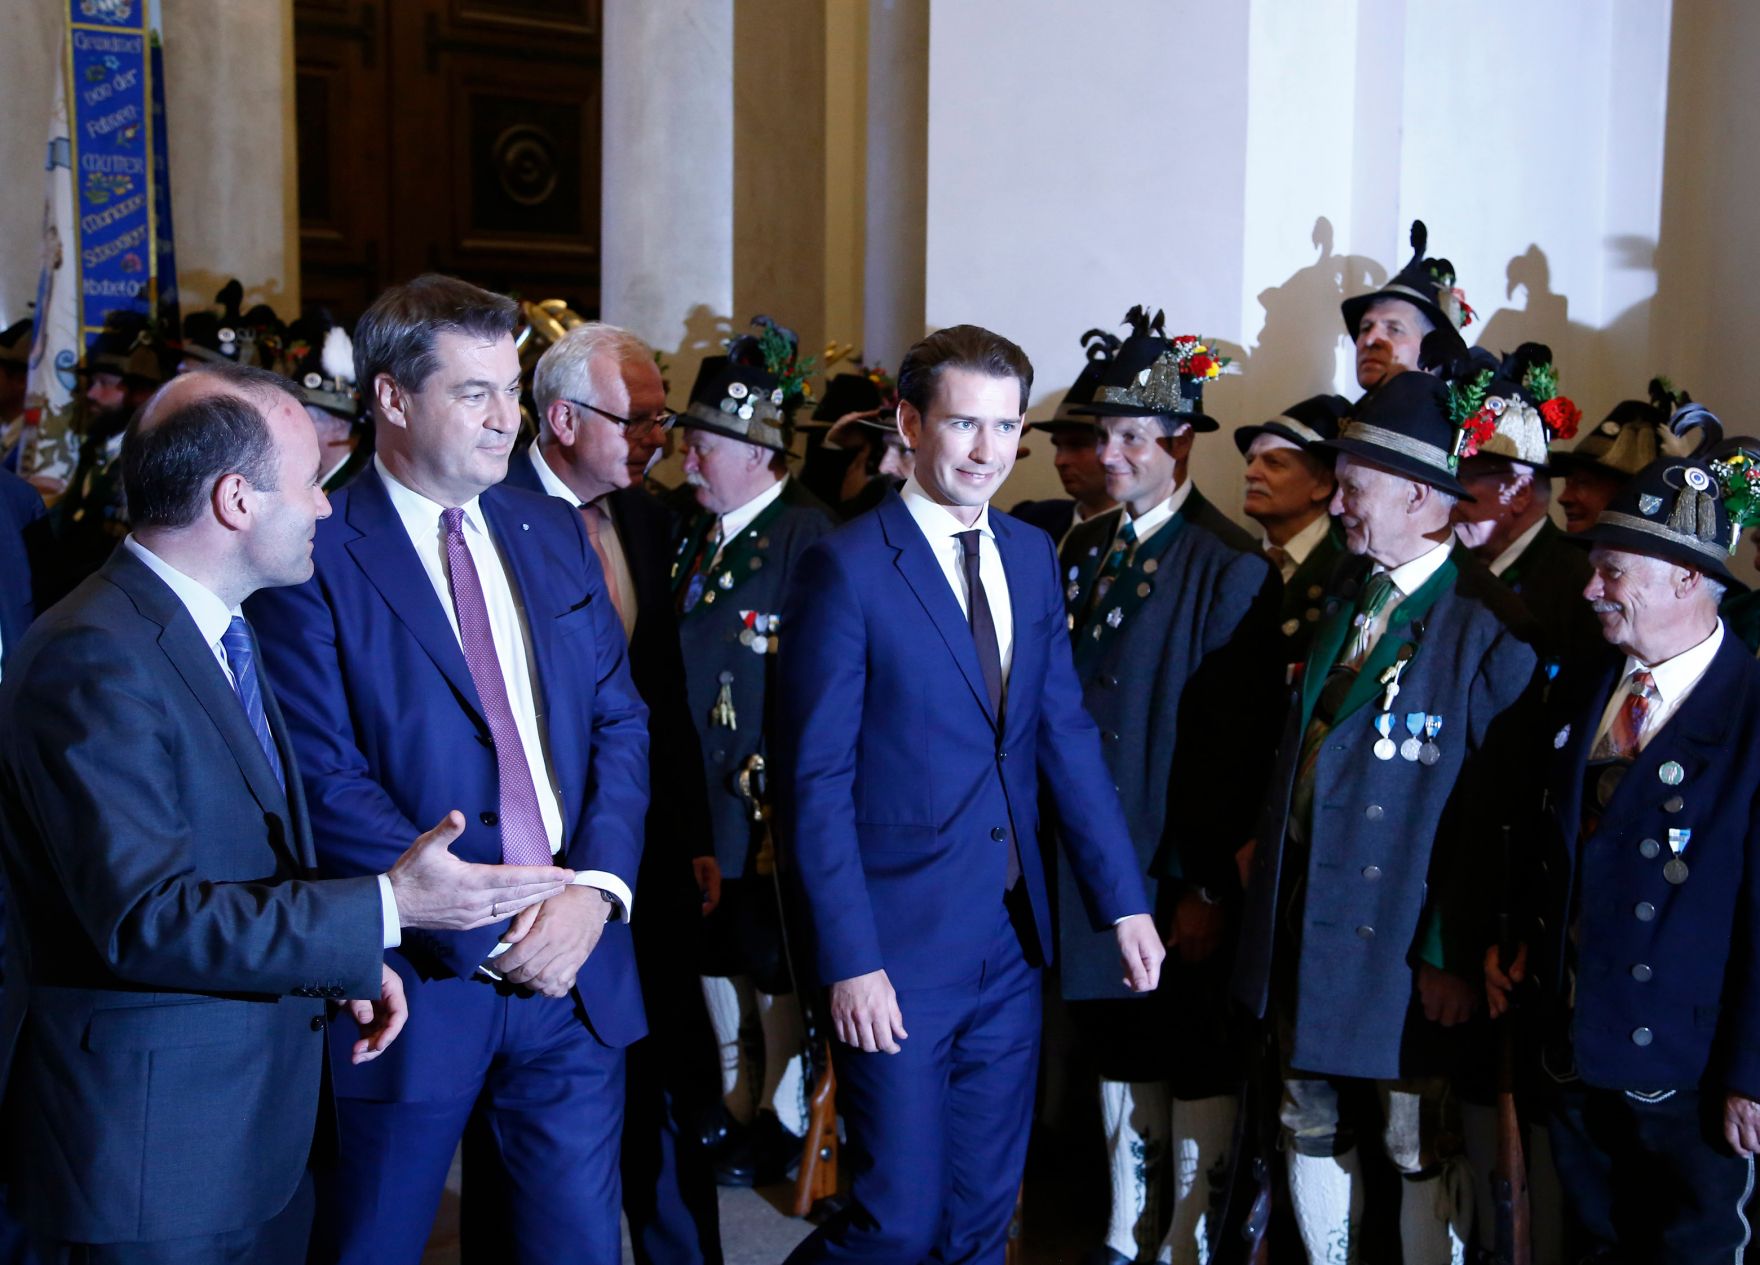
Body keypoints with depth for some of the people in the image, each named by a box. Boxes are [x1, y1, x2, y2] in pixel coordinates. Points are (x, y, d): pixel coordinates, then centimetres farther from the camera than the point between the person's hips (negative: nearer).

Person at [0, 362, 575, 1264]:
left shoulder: (221, 629, 11)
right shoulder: (96, 658, -22)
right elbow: (145, 917, -27)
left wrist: (348, 956, 3)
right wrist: (383, 912, -26)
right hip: (150, 1136, -9)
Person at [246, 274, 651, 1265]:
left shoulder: (554, 533, 9)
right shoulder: (313, 555, -9)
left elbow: (621, 720, 7)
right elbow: (331, 784, -14)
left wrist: (595, 887, -9)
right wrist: (489, 934, -16)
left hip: (575, 961, 5)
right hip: (422, 979, -4)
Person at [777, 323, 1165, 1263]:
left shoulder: (1032, 557, 9)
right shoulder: (846, 566, -11)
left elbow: (1066, 735, 9)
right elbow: (816, 779, -13)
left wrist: (1124, 901, 3)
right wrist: (849, 961, -17)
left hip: (1012, 943, 6)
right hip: (897, 946, -6)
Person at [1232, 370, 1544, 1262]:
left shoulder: (1490, 628, -16)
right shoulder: (1345, 594, 8)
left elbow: (1497, 812, -17)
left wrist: (1454, 955, -16)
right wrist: (1264, 839, 7)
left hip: (1404, 943, -7)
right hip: (1303, 922, 7)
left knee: (1421, 1148, 8)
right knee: (1313, 1129, 18)